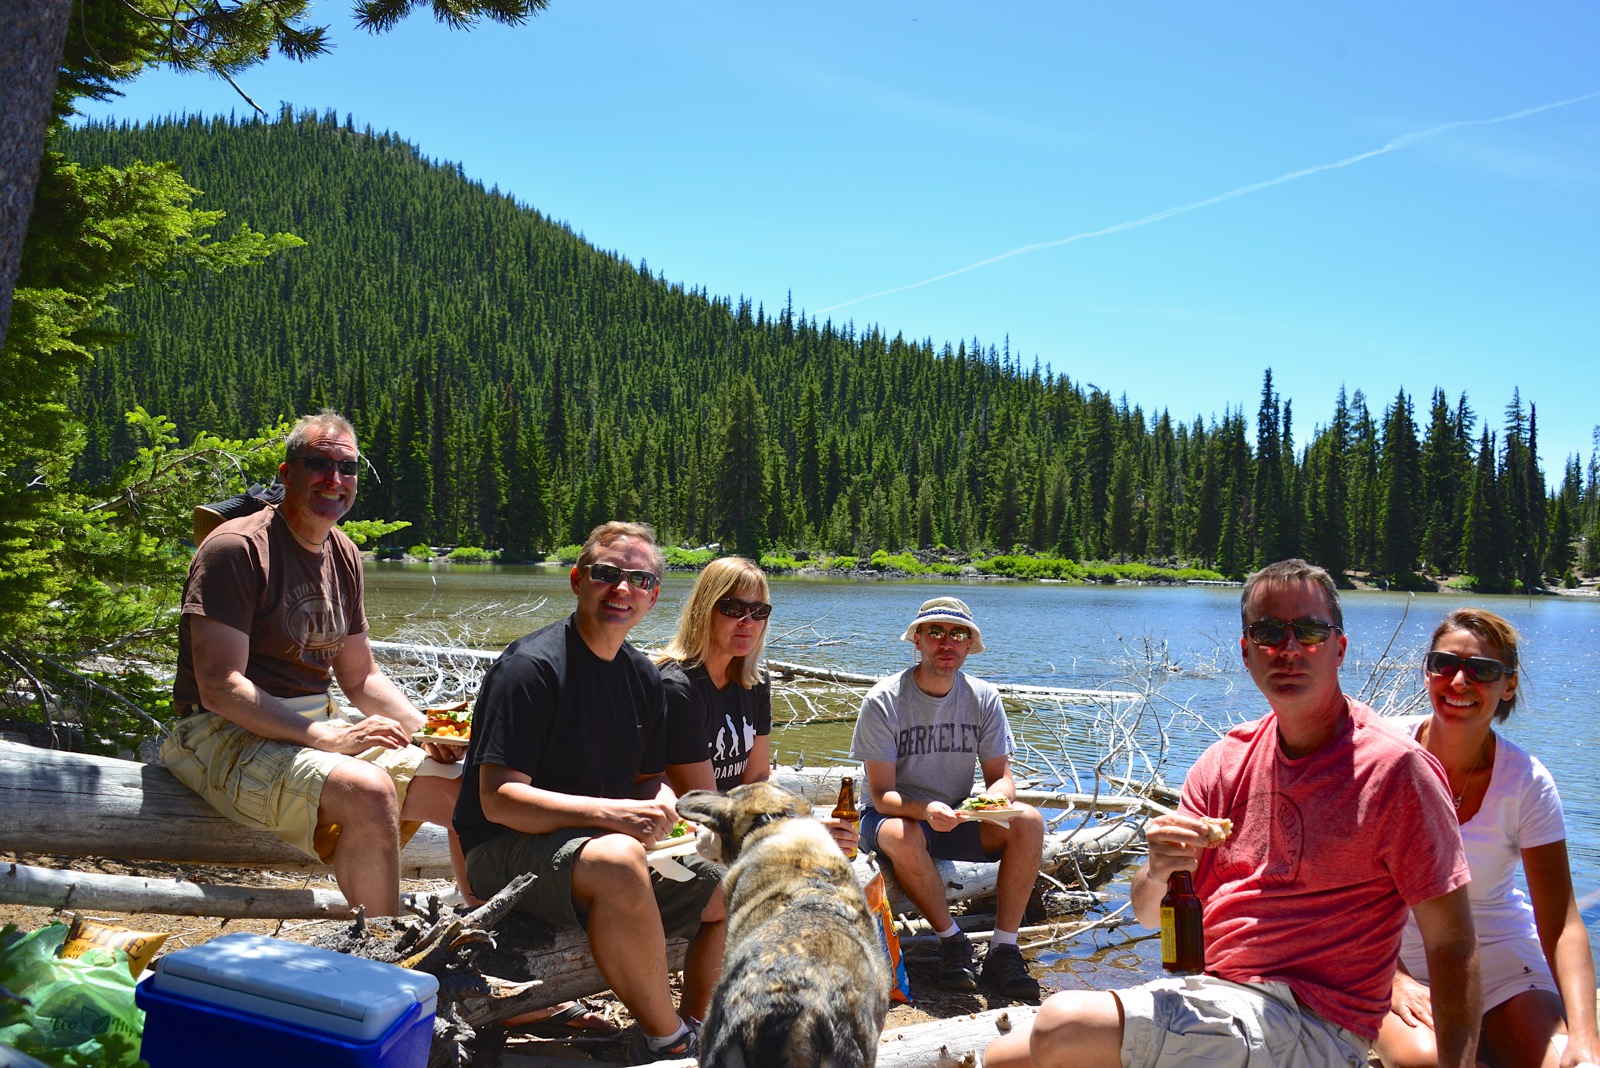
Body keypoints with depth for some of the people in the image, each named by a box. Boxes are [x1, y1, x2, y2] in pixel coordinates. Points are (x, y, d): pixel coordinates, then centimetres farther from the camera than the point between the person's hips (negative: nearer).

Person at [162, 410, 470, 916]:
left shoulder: (344, 557, 12)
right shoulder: (237, 547, -13)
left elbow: (361, 677, 18)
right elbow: (219, 688, -20)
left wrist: (428, 729, 0)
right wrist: (326, 736, -28)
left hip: (322, 728, 8)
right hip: (230, 737, -8)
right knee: (368, 791, -34)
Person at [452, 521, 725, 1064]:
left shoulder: (644, 677, 9)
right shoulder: (530, 666, -15)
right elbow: (498, 799, -22)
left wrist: (662, 802, -8)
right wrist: (610, 813, -31)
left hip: (615, 845, 8)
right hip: (505, 852, -8)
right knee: (618, 860, -38)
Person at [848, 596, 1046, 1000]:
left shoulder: (983, 698, -3)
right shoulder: (883, 701, -14)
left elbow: (1001, 776, -1)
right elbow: (881, 795, -17)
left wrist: (996, 798, -27)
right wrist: (926, 810, -38)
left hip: (956, 819, 4)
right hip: (896, 815, -3)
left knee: (1028, 821, -23)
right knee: (903, 836, -39)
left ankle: (1003, 950, -19)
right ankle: (952, 940, -17)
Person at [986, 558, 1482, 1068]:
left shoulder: (1394, 768, -10)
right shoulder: (1226, 762, 7)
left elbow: (1452, 944, -10)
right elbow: (1151, 915, 7)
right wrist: (1159, 873, -16)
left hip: (1310, 1024, -6)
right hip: (1207, 993, 6)